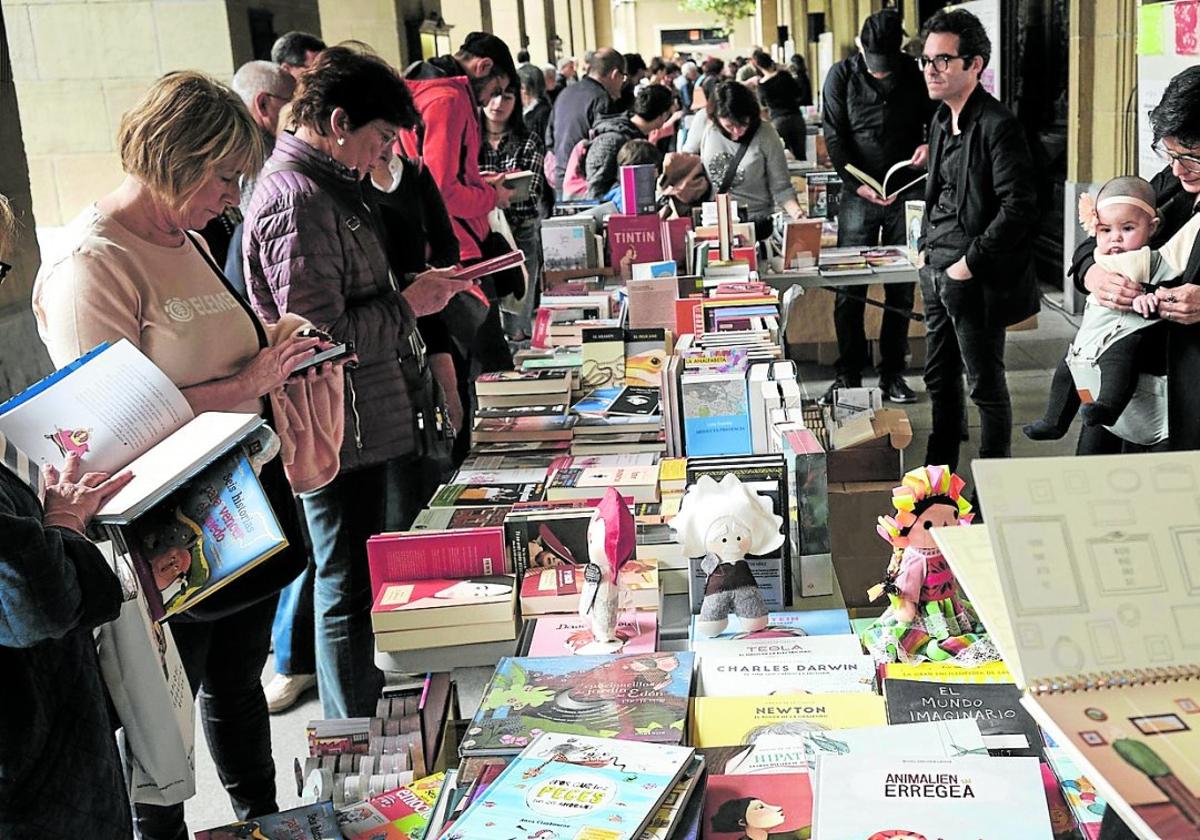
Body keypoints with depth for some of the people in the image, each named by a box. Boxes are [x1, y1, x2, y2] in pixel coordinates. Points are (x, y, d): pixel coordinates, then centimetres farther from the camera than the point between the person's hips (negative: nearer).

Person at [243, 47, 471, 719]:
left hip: (382, 422, 10)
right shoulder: (294, 199, -19)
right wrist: (407, 304, -14)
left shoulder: (332, 185, 14)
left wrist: (416, 288, 10)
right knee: (350, 591, 3)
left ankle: (379, 718, 37)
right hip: (343, 436, -10)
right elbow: (321, 336, -24)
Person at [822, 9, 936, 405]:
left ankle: (892, 374, 15)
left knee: (901, 290, 5)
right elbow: (835, 137, -3)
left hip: (907, 194, 1)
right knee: (849, 289, -2)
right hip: (859, 194, -1)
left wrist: (929, 144, -11)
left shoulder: (915, 75, 2)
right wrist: (859, 183, -15)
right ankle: (847, 375, 9)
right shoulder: (842, 76, -1)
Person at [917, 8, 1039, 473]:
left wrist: (970, 263, -19)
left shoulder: (997, 126, -16)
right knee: (940, 380, 18)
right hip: (937, 274, 9)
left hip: (977, 281, -9)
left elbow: (1018, 208, -21)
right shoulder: (942, 121, 11)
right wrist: (926, 246, 11)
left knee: (986, 387, 3)